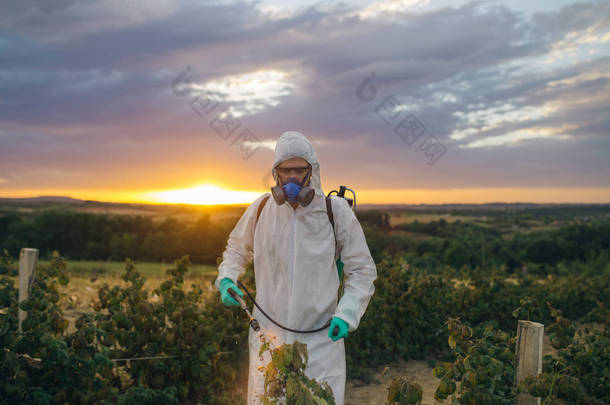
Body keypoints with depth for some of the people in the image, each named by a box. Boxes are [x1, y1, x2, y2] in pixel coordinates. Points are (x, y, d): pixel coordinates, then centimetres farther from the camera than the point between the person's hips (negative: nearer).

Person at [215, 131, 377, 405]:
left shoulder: (336, 211, -5)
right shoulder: (261, 209, 1)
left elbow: (363, 270, 2)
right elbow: (236, 249, 20)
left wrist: (346, 314, -11)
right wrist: (226, 279, 1)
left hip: (322, 339, -2)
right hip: (269, 336, 2)